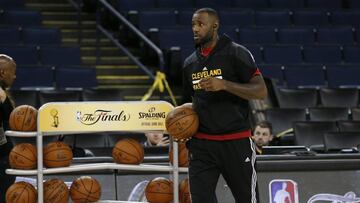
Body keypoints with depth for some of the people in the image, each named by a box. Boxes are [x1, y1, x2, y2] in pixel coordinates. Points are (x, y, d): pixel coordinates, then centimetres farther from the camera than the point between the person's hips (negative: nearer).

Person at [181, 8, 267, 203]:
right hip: (201, 143, 4)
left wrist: (224, 85, -23)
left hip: (236, 142, -4)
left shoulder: (236, 53, -5)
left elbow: (261, 91, -12)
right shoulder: (190, 63, 13)